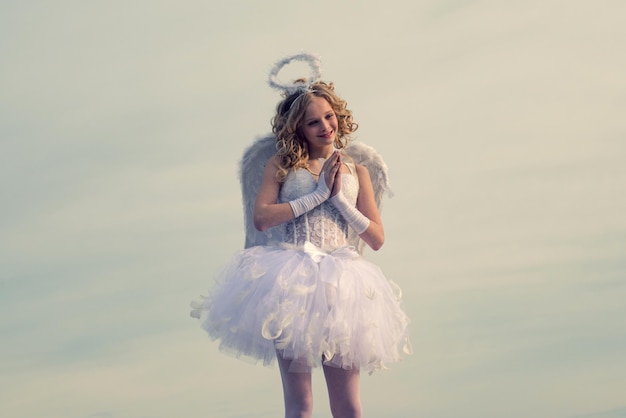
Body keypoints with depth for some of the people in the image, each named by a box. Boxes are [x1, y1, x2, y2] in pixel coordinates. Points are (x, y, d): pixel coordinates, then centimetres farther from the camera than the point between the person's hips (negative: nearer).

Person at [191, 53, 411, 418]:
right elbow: (260, 217, -7)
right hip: (291, 282, -2)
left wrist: (338, 197, -2)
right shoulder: (280, 164, 9)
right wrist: (318, 194, -5)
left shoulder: (356, 170, 15)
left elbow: (377, 238, 9)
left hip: (340, 284, 2)